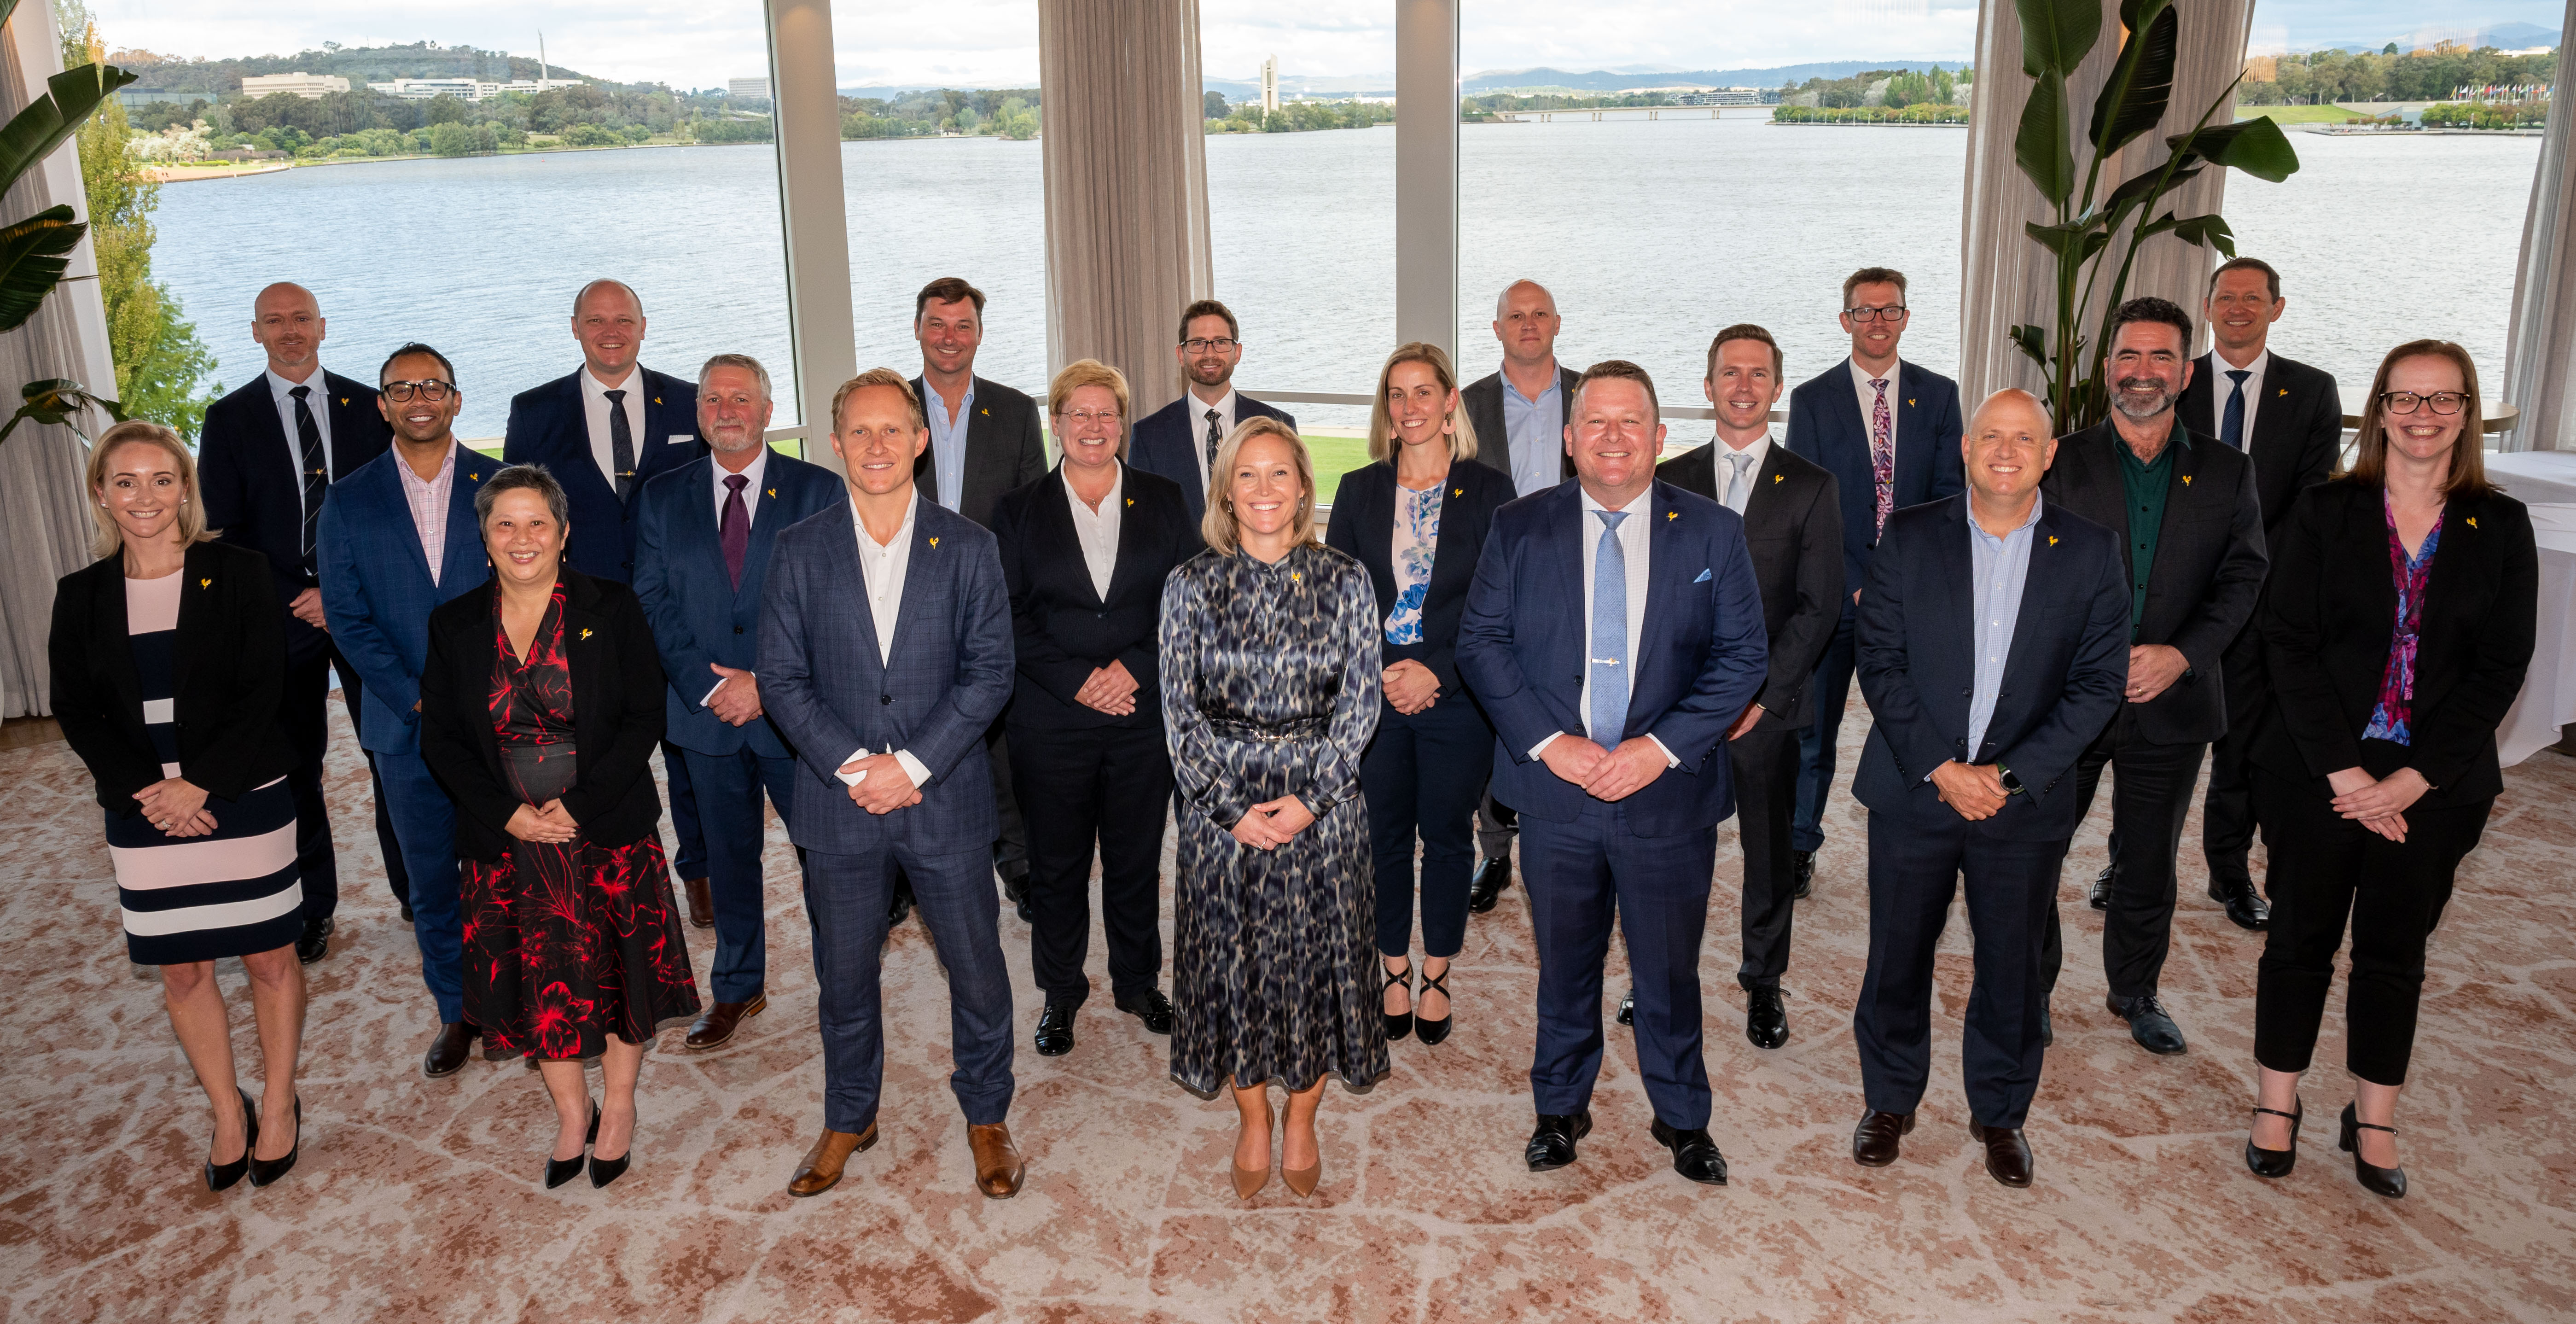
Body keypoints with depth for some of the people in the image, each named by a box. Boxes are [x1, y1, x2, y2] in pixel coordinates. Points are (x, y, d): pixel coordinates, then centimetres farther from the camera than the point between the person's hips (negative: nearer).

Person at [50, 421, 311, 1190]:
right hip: (142, 811, 3)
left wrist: (197, 784, -16)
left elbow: (261, 693, -8)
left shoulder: (238, 575, -4)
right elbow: (77, 712, 3)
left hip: (242, 800, -3)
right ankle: (228, 1113, 25)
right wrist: (146, 789, -12)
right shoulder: (83, 596, 5)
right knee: (181, 971, 9)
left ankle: (279, 1106, 23)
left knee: (270, 956, 6)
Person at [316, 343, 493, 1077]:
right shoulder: (348, 503, 4)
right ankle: (458, 1011, 25)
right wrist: (419, 700, -10)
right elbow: (348, 620, 1)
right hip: (408, 725, 1)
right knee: (432, 878, 10)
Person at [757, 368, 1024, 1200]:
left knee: (977, 970, 9)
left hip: (946, 801, -1)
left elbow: (990, 673, -6)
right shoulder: (799, 552, 2)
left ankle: (987, 1116, 30)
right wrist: (850, 766, -14)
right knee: (844, 976, 15)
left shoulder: (968, 549, -1)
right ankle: (849, 1118, 36)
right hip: (838, 805, 1)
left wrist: (913, 765, -14)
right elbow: (782, 678, -1)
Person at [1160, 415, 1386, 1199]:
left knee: (1318, 958, 7)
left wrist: (1308, 798, -13)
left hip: (1321, 803, 0)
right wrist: (1233, 807, -11)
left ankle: (1301, 1124, 28)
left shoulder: (1345, 582, 0)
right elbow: (1180, 710, -3)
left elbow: (1359, 702, -3)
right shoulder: (1191, 585, 0)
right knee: (1231, 960, 8)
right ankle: (1253, 1123, 29)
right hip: (1222, 805, 0)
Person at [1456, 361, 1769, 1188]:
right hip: (1554, 794, 1)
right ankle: (1561, 1109, 35)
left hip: (1669, 795, 0)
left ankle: (1682, 1118, 34)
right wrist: (1549, 743, -14)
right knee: (1565, 964, 15)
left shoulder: (1714, 533, 0)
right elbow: (1480, 643, -3)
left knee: (1670, 971, 13)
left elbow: (1743, 656, -3)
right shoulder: (1518, 530, 1)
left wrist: (1661, 747, -15)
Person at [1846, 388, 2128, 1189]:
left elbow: (2097, 684, -4)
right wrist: (1940, 767, -13)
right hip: (1914, 790, 0)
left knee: (2011, 964, 13)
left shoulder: (2091, 552, -1)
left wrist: (2011, 776, -13)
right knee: (1898, 954, 11)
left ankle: (2000, 1113, 34)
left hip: (2027, 802, 0)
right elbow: (1880, 664, -4)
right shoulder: (1910, 537, -1)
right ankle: (1890, 1101, 31)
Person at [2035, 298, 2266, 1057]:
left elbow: (2241, 579, 0)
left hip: (2172, 703, 2)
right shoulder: (2061, 464, -2)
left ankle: (2136, 993, 35)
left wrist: (2183, 654, -14)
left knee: (2149, 867, 15)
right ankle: (2032, 989, 25)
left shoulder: (2227, 474, 4)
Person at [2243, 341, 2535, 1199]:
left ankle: (2375, 1124, 25)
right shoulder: (2326, 513, -2)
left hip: (2433, 785, 1)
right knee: (2301, 936, 8)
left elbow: (2500, 669, -3)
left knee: (2395, 951, 11)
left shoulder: (2501, 529, 2)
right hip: (2318, 773, -1)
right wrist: (2345, 773, -14)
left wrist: (2409, 782, -12)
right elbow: (2289, 645, -6)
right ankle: (2277, 1106, 22)